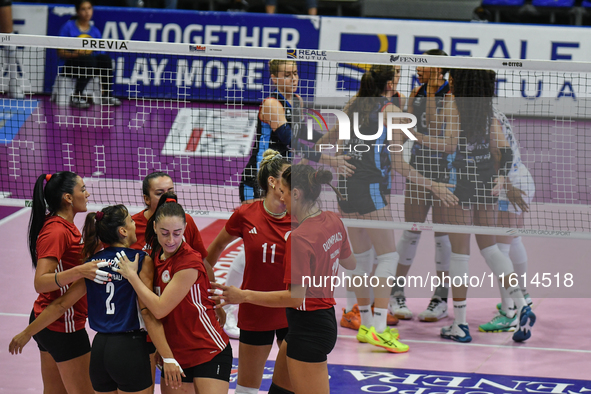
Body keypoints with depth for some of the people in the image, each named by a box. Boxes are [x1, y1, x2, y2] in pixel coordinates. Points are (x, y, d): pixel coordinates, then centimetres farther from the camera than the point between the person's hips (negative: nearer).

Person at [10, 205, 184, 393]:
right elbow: (148, 313, -14)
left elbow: (61, 304, 8)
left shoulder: (92, 263, 8)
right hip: (130, 349, -6)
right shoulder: (141, 261, -6)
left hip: (99, 349, 6)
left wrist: (27, 333, 20)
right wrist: (168, 357, -16)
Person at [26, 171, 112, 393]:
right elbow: (40, 282, -29)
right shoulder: (56, 232, -20)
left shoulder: (65, 226, 9)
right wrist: (80, 271, -41)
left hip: (47, 322, 10)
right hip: (63, 325, -10)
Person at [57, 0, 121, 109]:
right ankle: (75, 97, -28)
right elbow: (60, 52, -1)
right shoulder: (68, 27, 0)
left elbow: (100, 55, 7)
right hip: (72, 65, -4)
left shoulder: (95, 31, 10)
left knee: (106, 58, -25)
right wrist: (76, 54, -21)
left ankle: (107, 96, -14)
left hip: (93, 67, 4)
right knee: (89, 60, -35)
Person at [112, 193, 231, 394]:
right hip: (175, 355, 7)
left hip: (210, 353, -7)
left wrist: (131, 275, -11)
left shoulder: (189, 261, -16)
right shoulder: (154, 256, 6)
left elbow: (160, 308, -18)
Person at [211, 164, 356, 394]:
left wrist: (244, 296, -25)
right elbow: (350, 263, 18)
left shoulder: (300, 238, -24)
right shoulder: (333, 222, 1)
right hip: (326, 317, 10)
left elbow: (296, 296, -25)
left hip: (308, 329, -10)